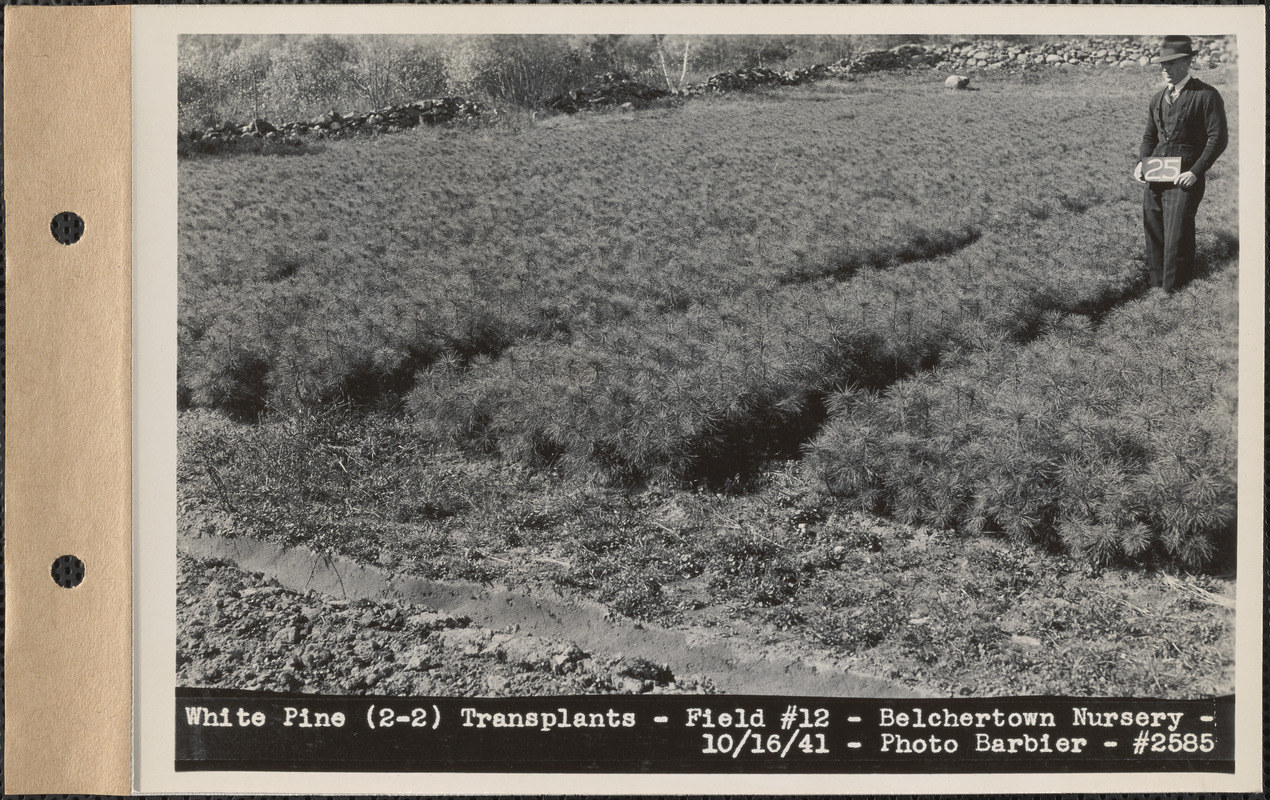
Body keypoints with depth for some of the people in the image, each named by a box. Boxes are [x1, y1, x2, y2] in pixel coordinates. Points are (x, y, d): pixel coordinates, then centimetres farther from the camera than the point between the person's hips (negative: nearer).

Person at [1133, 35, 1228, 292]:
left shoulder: (1206, 96, -4)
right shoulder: (1158, 98, 16)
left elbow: (1217, 138, -7)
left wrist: (1196, 172, -17)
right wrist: (1141, 162, 2)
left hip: (1185, 178, -6)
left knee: (1177, 239, -8)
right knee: (1153, 233, 8)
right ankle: (1156, 286, 18)